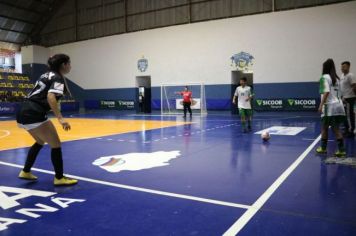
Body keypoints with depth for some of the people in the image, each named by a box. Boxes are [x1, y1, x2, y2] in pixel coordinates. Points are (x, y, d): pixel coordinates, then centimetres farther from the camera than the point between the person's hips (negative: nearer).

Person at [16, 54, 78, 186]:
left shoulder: (48, 75, 19)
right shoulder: (58, 78, -7)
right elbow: (50, 97, -24)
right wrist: (60, 118, -30)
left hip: (24, 112, 10)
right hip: (34, 114, -10)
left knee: (40, 142, 27)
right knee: (56, 145, 0)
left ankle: (25, 172, 35)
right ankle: (59, 178, 8)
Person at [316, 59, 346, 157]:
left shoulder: (325, 77, -5)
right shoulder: (336, 78, 16)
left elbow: (326, 92, -16)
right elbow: (339, 94, 13)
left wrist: (321, 105, -17)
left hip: (329, 106, -6)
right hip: (339, 106, 6)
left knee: (324, 127, 8)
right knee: (336, 128, 7)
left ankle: (323, 148, 18)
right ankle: (341, 150, 1)